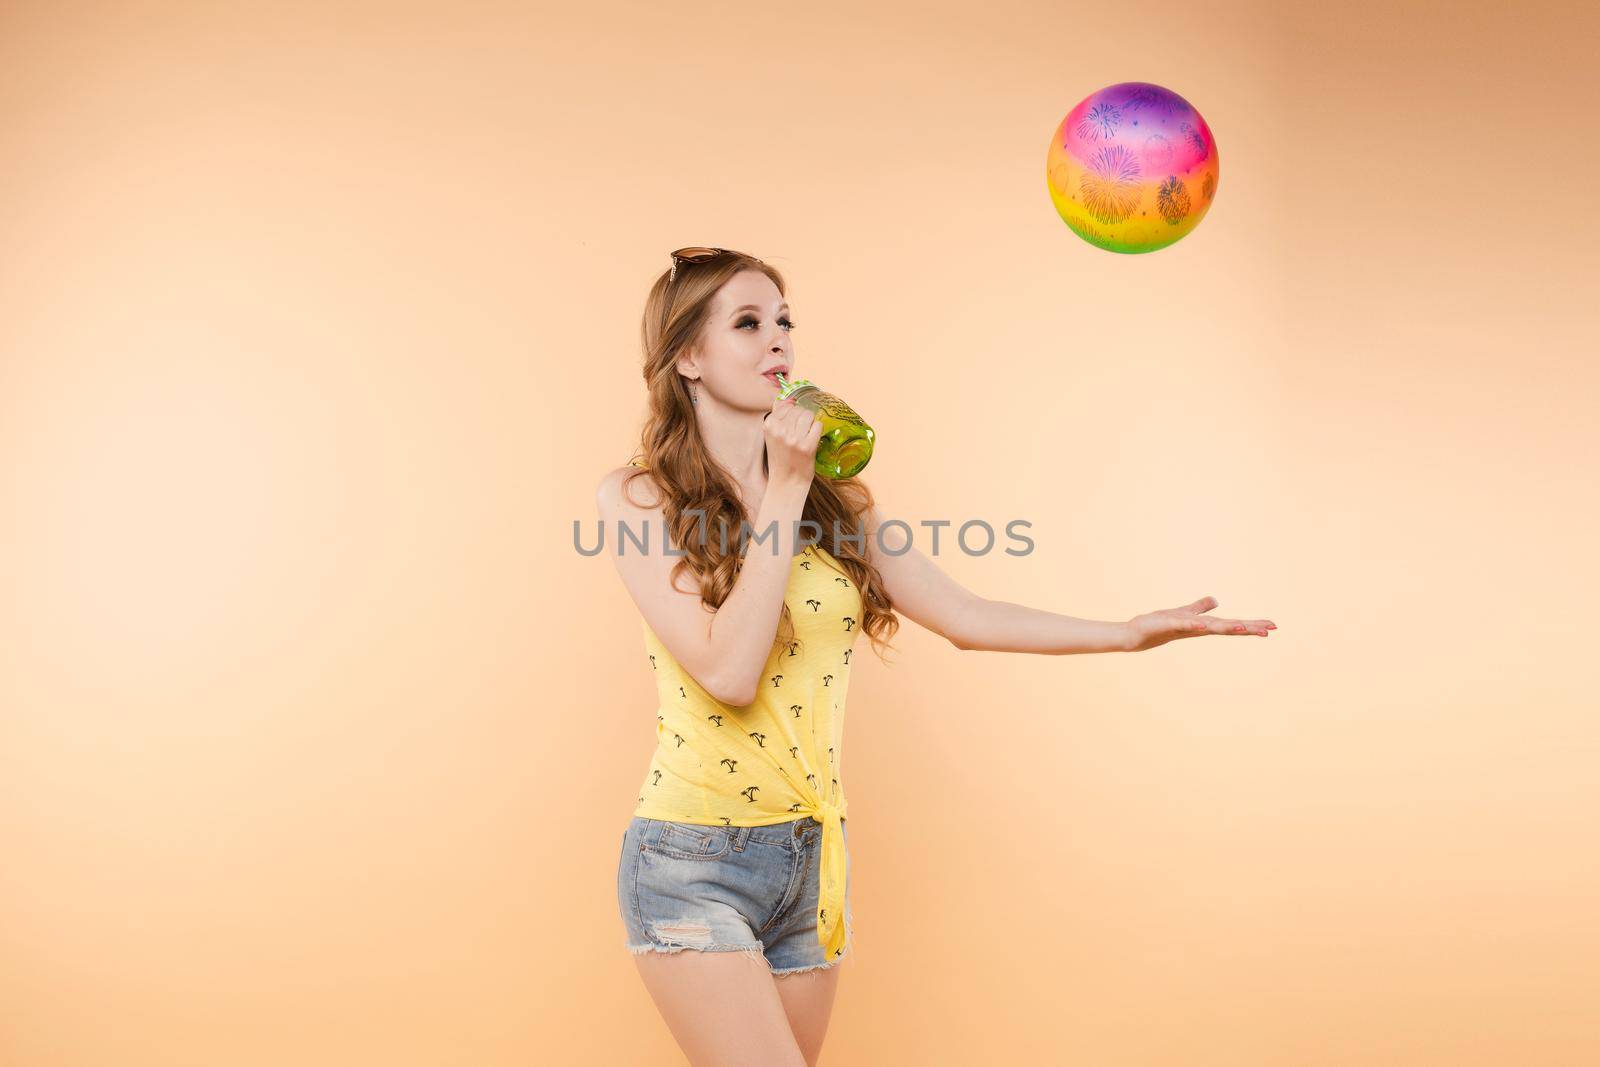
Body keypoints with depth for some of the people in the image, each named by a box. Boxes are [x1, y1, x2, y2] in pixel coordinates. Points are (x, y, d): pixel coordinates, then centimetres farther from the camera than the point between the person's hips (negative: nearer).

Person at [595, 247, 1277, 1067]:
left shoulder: (835, 497, 6)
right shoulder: (636, 498, -9)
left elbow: (960, 615, 6)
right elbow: (728, 672, -20)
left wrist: (1131, 632, 0)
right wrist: (784, 493, -17)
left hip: (814, 853, 5)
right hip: (693, 862, -5)